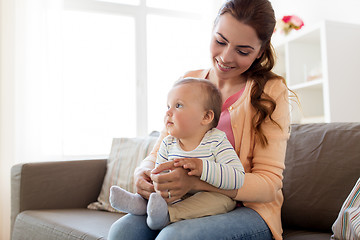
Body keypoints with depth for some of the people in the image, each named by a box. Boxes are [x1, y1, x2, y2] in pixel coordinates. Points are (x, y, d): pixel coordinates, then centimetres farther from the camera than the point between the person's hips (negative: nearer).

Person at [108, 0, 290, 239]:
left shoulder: (272, 92, -8)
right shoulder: (189, 82, 6)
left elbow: (269, 184, -14)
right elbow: (161, 150, 9)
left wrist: (196, 181, -30)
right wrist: (144, 170, -16)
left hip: (248, 210, -3)